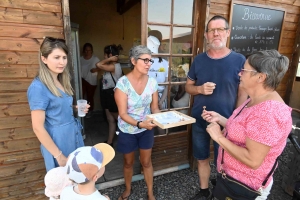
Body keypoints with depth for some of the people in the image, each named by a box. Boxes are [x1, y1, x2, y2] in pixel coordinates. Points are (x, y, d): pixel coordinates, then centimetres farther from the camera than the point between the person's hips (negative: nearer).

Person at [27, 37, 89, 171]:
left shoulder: (61, 81, 5)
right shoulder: (38, 87, -20)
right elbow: (38, 127, -19)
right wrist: (59, 155, -16)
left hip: (74, 135, 8)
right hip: (58, 141, -7)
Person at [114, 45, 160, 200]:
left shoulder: (152, 82, -12)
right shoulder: (123, 83, -23)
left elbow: (154, 108, -4)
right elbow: (123, 114, -23)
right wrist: (139, 123, -38)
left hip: (146, 130, 2)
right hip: (127, 130, -2)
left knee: (146, 162, 19)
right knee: (128, 162, 21)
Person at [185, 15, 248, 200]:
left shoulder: (239, 60, -9)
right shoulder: (199, 60, 0)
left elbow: (243, 94, -7)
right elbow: (188, 86, 6)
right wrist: (200, 89, -16)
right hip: (199, 121, 3)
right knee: (202, 158, 19)